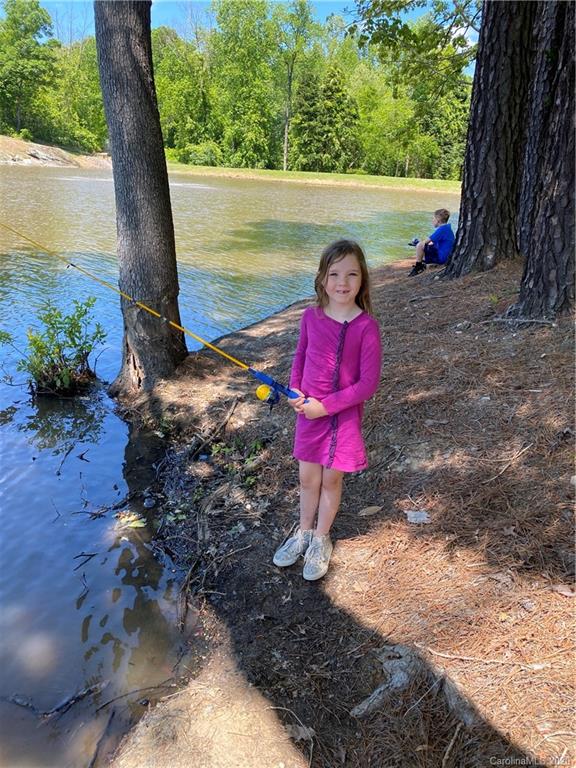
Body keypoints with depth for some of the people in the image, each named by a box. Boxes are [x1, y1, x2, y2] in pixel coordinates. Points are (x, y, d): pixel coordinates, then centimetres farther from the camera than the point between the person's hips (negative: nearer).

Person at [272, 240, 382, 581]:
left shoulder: (366, 326, -17)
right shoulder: (311, 316, -4)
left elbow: (369, 383, -17)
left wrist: (325, 406, -18)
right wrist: (295, 391, -3)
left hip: (344, 414, -3)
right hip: (309, 411, 3)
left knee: (331, 479, 13)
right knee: (308, 478, 16)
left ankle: (321, 540, 35)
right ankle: (303, 533, 39)